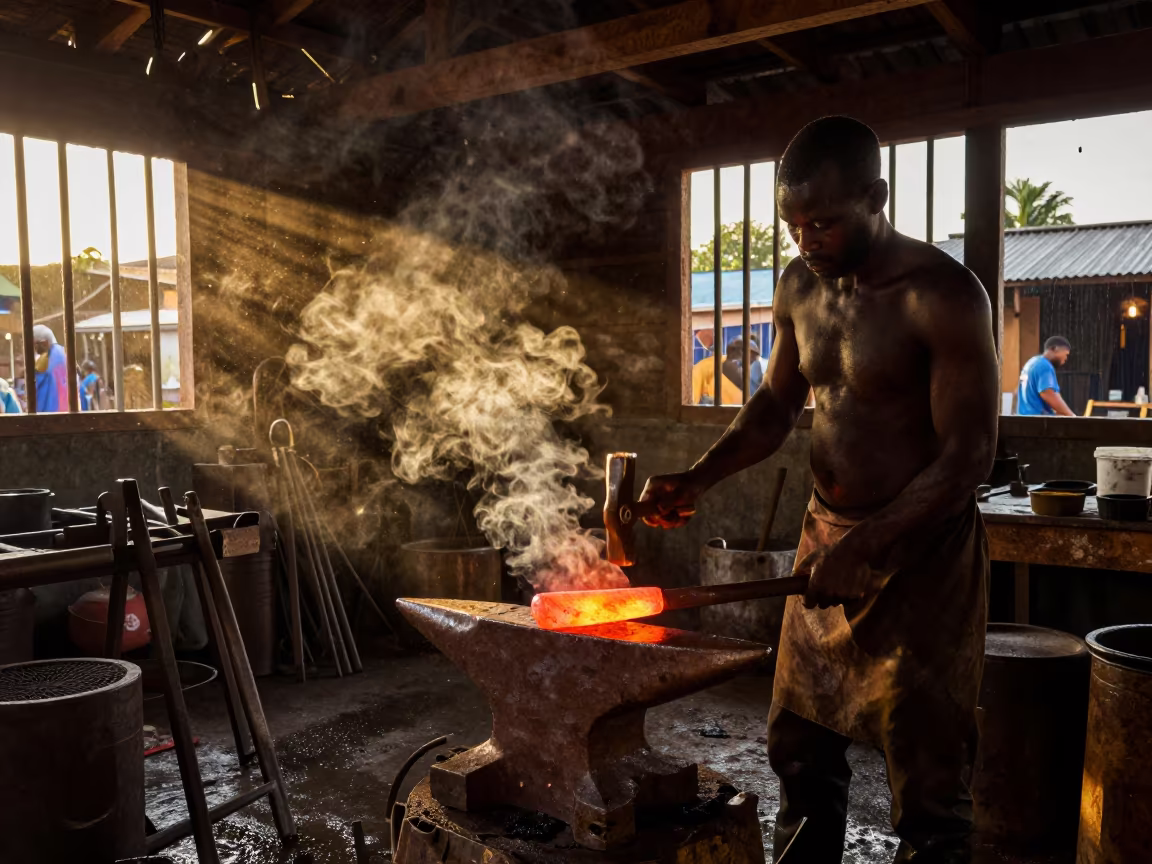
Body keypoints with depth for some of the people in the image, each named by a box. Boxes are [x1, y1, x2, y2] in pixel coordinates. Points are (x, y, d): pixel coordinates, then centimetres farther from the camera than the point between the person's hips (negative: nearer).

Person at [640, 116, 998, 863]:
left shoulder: (942, 296, -17)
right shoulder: (801, 289, 4)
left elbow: (968, 457, -18)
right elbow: (777, 404, 14)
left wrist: (865, 547, -23)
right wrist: (697, 479, 0)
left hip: (921, 548, -6)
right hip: (827, 535, 7)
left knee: (927, 767, 3)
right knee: (800, 745, 16)